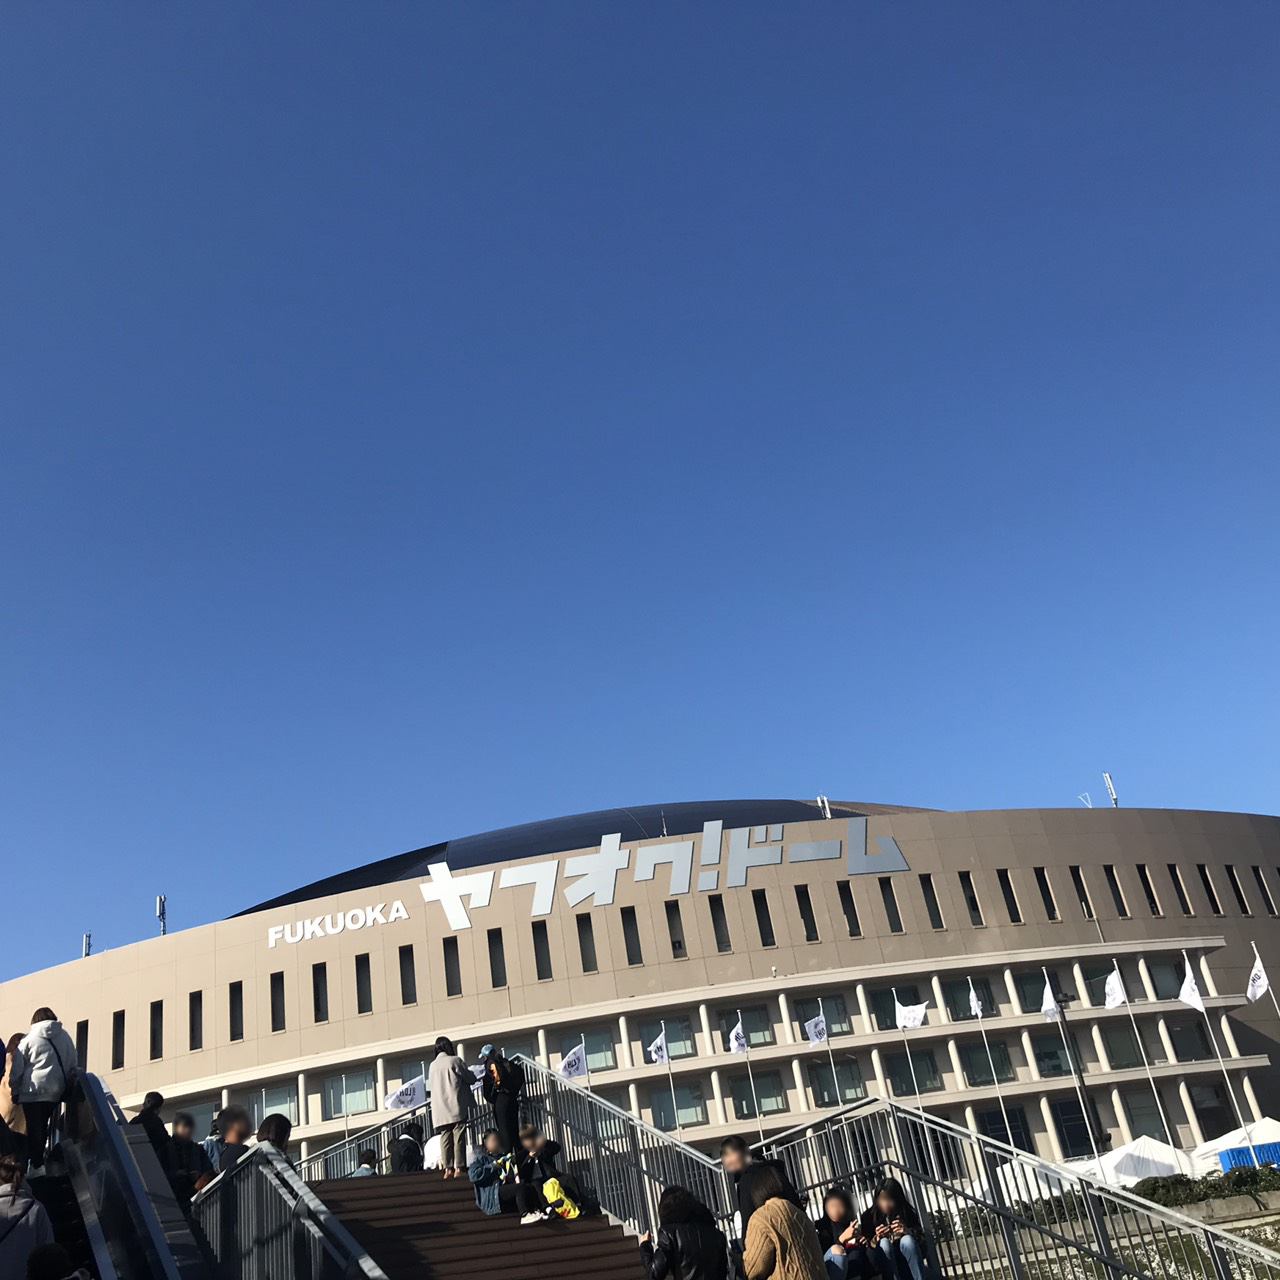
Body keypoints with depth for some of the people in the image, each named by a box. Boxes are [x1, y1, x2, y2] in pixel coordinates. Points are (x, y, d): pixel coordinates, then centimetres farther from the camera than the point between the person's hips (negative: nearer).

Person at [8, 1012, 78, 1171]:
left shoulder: (28, 1038, 1)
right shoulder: (65, 1037, 9)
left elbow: (16, 1069, 1)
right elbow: (73, 1065, 12)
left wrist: (15, 1091, 8)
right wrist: (68, 1087, 19)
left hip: (33, 1091, -3)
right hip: (56, 1092, 3)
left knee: (34, 1129, 1)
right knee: (43, 1128, 15)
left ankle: (35, 1165, -3)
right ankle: (39, 1160, 16)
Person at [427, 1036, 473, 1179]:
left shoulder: (433, 1065, 10)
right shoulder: (454, 1060, -5)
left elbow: (430, 1085, 17)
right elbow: (471, 1079, 0)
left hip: (440, 1109, 5)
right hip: (456, 1106, -5)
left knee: (445, 1137, 4)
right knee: (459, 1137, -4)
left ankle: (448, 1168, -2)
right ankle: (459, 1168, -8)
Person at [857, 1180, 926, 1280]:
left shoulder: (907, 1213, 3)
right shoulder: (869, 1217, -1)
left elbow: (922, 1239, -3)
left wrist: (906, 1231, -21)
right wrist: (876, 1240, -23)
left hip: (908, 1263, 1)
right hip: (883, 1265, -1)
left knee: (907, 1239, -28)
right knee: (884, 1242, -30)